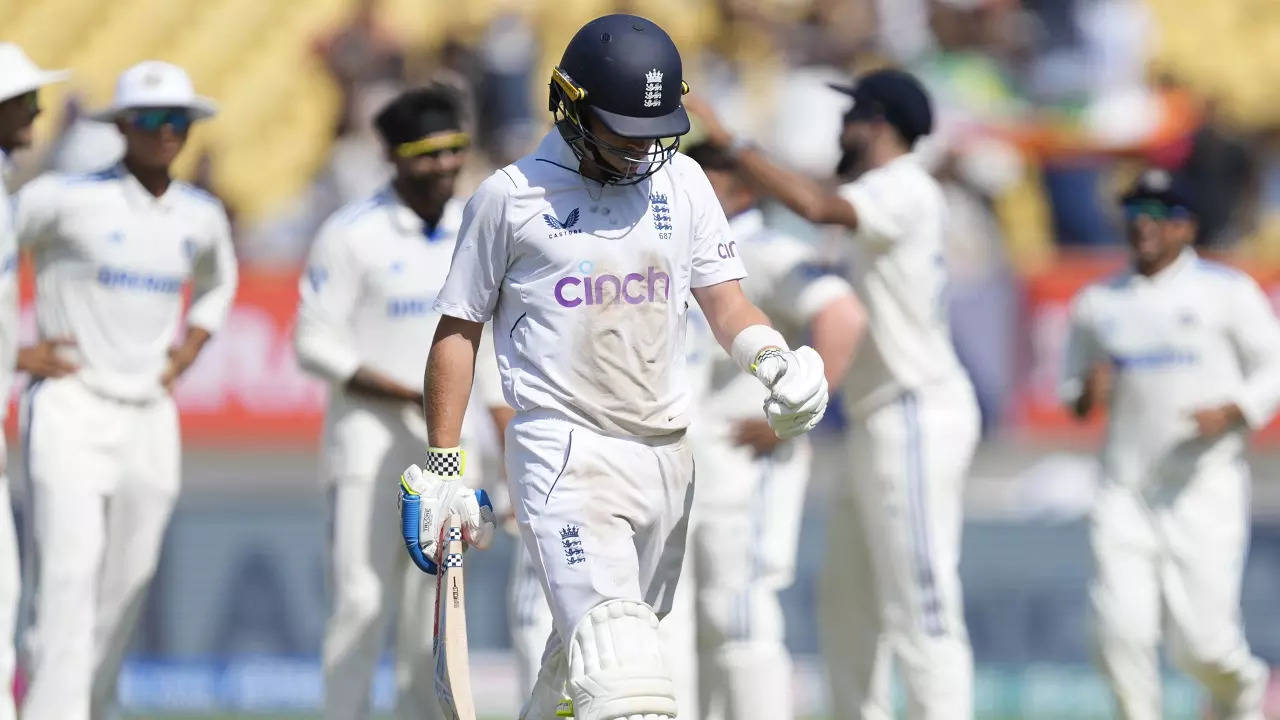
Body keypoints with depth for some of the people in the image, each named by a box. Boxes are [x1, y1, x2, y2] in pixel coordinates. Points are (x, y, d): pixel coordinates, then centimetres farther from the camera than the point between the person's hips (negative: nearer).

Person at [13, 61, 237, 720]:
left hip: (151, 417, 5)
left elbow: (218, 285, 30)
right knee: (72, 571, -16)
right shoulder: (66, 198, -8)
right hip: (71, 411, -5)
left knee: (128, 582, 6)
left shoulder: (202, 217, 9)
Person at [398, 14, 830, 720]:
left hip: (665, 457, 5)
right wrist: (442, 468, 0)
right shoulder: (509, 196, -2)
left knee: (588, 649, 11)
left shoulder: (680, 181, 10)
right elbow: (458, 331, 4)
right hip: (564, 449, -5)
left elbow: (723, 298, 8)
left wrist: (771, 357, -14)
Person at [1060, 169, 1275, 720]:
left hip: (1205, 488, -3)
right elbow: (1071, 390, 21)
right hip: (1125, 490, 3)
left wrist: (1232, 411, -16)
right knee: (1121, 628, -12)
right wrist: (1086, 395, -3)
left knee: (1200, 641, -8)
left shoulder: (1226, 292, 3)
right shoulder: (1098, 303, 14)